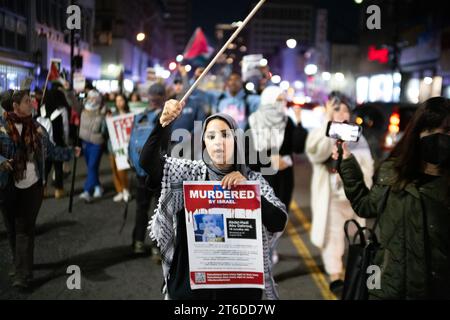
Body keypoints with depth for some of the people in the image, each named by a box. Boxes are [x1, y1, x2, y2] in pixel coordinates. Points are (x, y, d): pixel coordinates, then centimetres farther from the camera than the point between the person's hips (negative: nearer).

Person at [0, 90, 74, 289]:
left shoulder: (37, 127, 5)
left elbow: (50, 151, 12)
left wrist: (70, 153, 4)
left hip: (33, 186, 1)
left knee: (25, 229, -3)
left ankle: (22, 274, -4)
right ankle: (20, 265, 31)